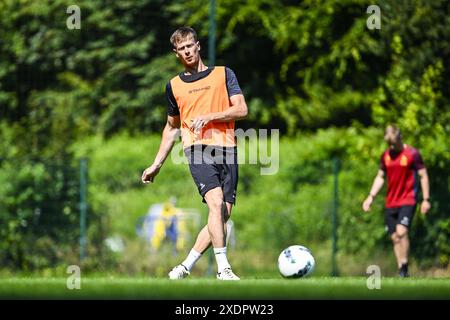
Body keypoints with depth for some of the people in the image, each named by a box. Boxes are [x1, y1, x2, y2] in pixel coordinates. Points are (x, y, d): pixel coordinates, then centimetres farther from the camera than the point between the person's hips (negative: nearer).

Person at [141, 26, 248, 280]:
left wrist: (209, 117, -12)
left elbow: (241, 110, 1)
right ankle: (223, 268, -26)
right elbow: (172, 127, 27)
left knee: (224, 214, -6)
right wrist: (156, 165, 26)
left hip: (227, 149, 1)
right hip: (198, 150, -1)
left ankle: (186, 266, 6)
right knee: (216, 203, -23)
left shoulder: (224, 74, 11)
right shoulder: (174, 85, 16)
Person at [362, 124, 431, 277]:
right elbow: (380, 177, 18)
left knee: (401, 231, -22)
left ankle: (404, 267, -14)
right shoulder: (385, 156, 9)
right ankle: (402, 273, 8)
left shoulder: (412, 154, -7)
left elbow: (423, 176, -4)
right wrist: (371, 197, 8)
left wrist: (426, 199, -7)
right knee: (395, 237, 3)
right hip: (390, 203, 6)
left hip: (408, 201, -6)